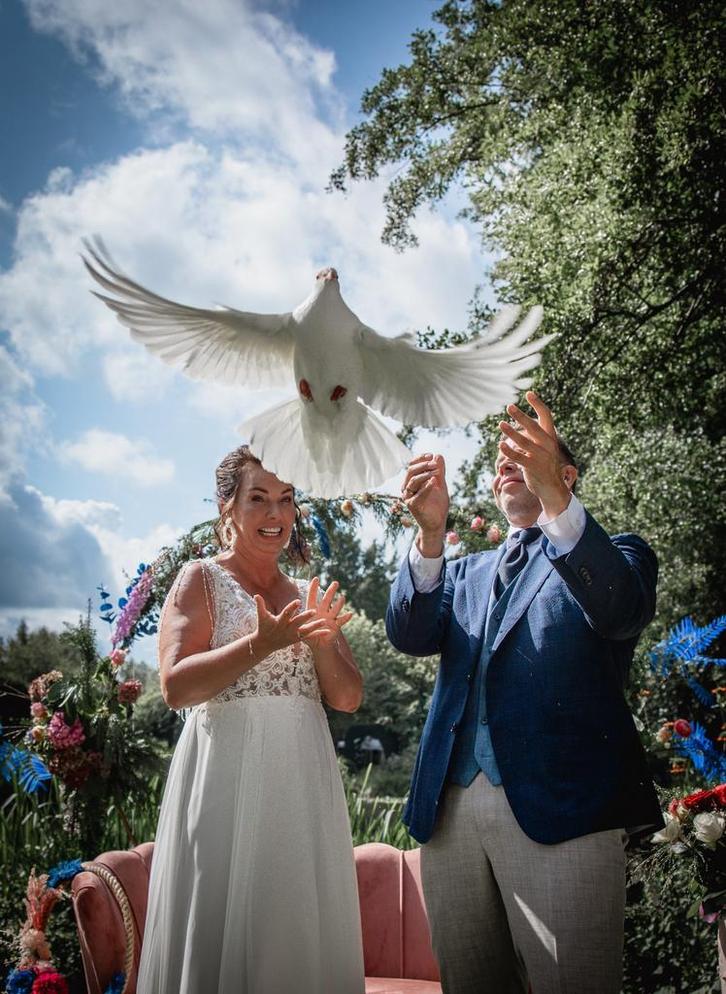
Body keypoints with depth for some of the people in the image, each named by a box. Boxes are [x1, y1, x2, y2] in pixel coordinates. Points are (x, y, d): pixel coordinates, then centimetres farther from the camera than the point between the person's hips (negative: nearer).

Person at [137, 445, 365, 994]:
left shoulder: (310, 595, 14)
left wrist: (322, 641, -8)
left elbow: (348, 698, 10)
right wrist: (260, 645, -22)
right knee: (222, 929, 0)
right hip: (227, 772, -4)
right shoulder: (201, 578, 1)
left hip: (303, 782, 5)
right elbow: (176, 686, -11)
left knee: (300, 923, 8)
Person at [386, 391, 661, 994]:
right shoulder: (464, 571, 23)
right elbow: (410, 635, 3)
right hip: (452, 807, 5)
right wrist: (431, 534, -14)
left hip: (560, 808, -4)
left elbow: (622, 610, -14)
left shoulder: (611, 555, 10)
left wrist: (554, 498, -28)